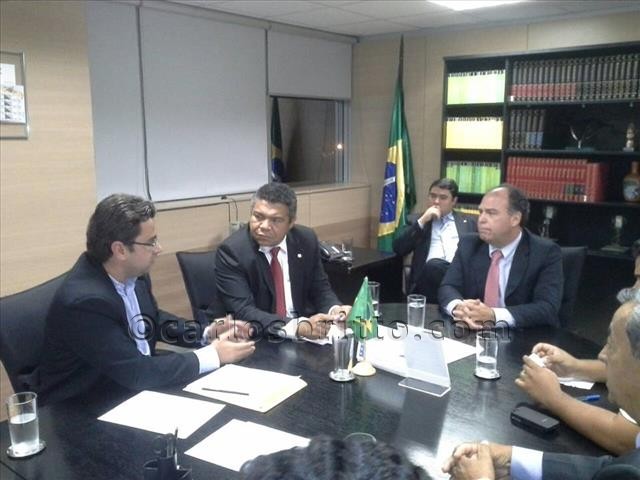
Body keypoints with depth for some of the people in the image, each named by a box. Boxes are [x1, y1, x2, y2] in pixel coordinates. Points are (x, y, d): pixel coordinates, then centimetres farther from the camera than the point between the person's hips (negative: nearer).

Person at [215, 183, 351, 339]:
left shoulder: (306, 240, -1)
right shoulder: (231, 251, -14)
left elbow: (320, 289, 7)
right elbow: (243, 312, -21)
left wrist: (335, 310, -14)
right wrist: (298, 326, -32)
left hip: (305, 334, 4)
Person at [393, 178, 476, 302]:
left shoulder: (468, 222, 22)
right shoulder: (417, 220, 19)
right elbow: (398, 249, 4)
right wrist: (422, 221, -1)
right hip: (429, 273, -1)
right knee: (434, 266, -35)